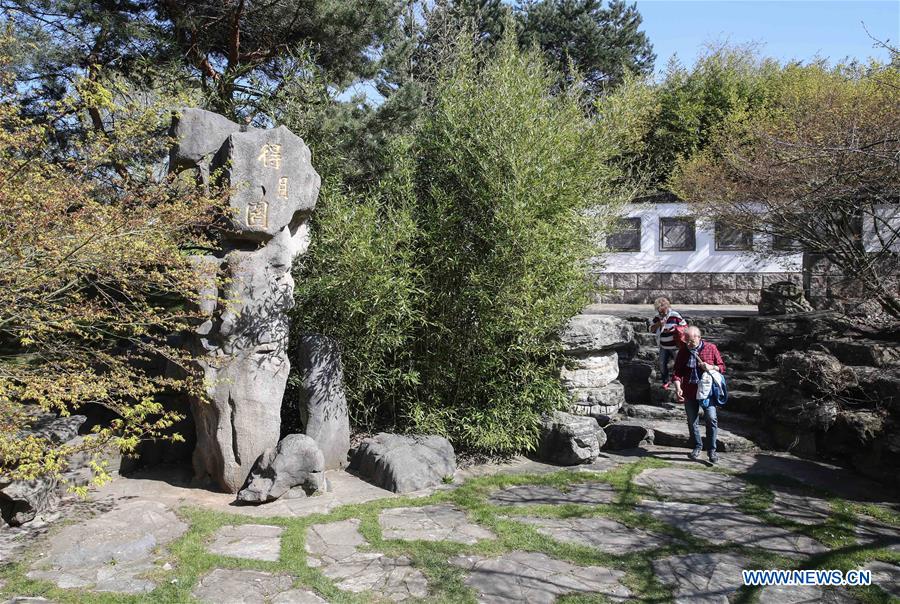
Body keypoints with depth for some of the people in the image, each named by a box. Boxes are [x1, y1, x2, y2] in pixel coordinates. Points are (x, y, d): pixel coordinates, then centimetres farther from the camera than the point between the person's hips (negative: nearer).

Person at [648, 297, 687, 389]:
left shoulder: (675, 316, -12)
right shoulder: (657, 317, 2)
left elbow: (684, 326, -8)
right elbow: (651, 330, 4)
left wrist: (674, 329, -21)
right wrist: (658, 324, -15)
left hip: (675, 346, -4)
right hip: (663, 347, 5)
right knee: (662, 364, 8)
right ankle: (665, 382, 26)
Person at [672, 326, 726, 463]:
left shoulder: (711, 348, -4)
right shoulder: (683, 351, 0)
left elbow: (722, 367, 3)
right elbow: (677, 372, 1)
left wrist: (711, 367, -18)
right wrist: (678, 388, -13)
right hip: (689, 392, 2)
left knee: (711, 419, -12)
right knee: (692, 421, 10)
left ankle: (712, 449, 1)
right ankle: (697, 446, 29)